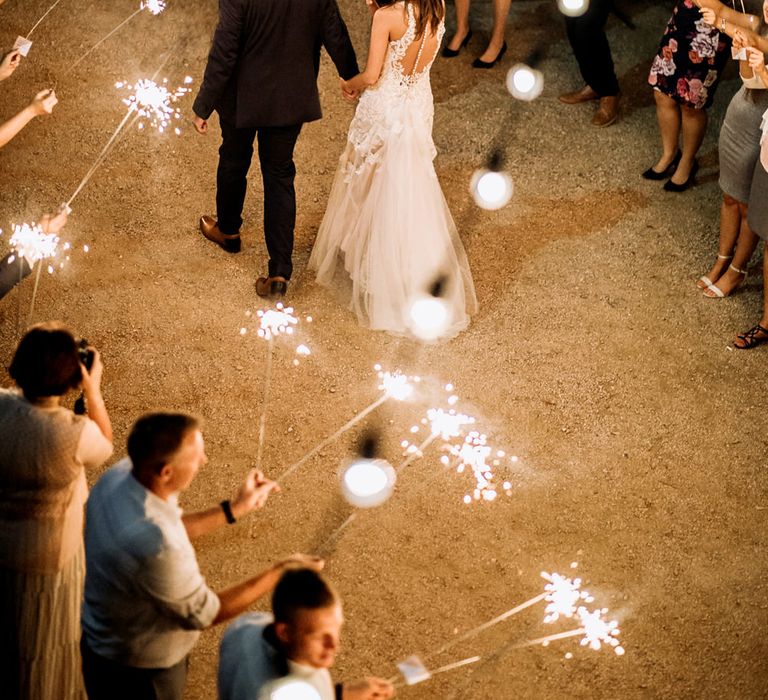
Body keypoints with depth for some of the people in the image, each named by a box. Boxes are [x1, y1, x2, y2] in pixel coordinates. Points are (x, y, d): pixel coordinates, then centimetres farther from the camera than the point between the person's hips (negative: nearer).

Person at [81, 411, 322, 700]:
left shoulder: (120, 475, -16)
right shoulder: (155, 547, -42)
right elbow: (202, 613, -24)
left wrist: (233, 509, 4)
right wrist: (280, 573, -20)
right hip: (138, 671, -8)